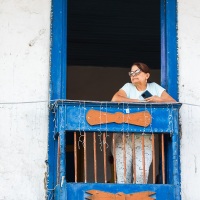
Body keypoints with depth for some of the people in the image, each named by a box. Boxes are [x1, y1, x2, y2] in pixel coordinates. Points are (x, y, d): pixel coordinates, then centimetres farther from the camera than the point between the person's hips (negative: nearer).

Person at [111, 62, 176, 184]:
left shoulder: (154, 87, 11)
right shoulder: (128, 87, 9)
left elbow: (173, 102, 4)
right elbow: (115, 99, -11)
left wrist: (160, 100, -15)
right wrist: (137, 101, -9)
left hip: (144, 137, 0)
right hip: (124, 136, 0)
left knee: (141, 173, -15)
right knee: (123, 174, -9)